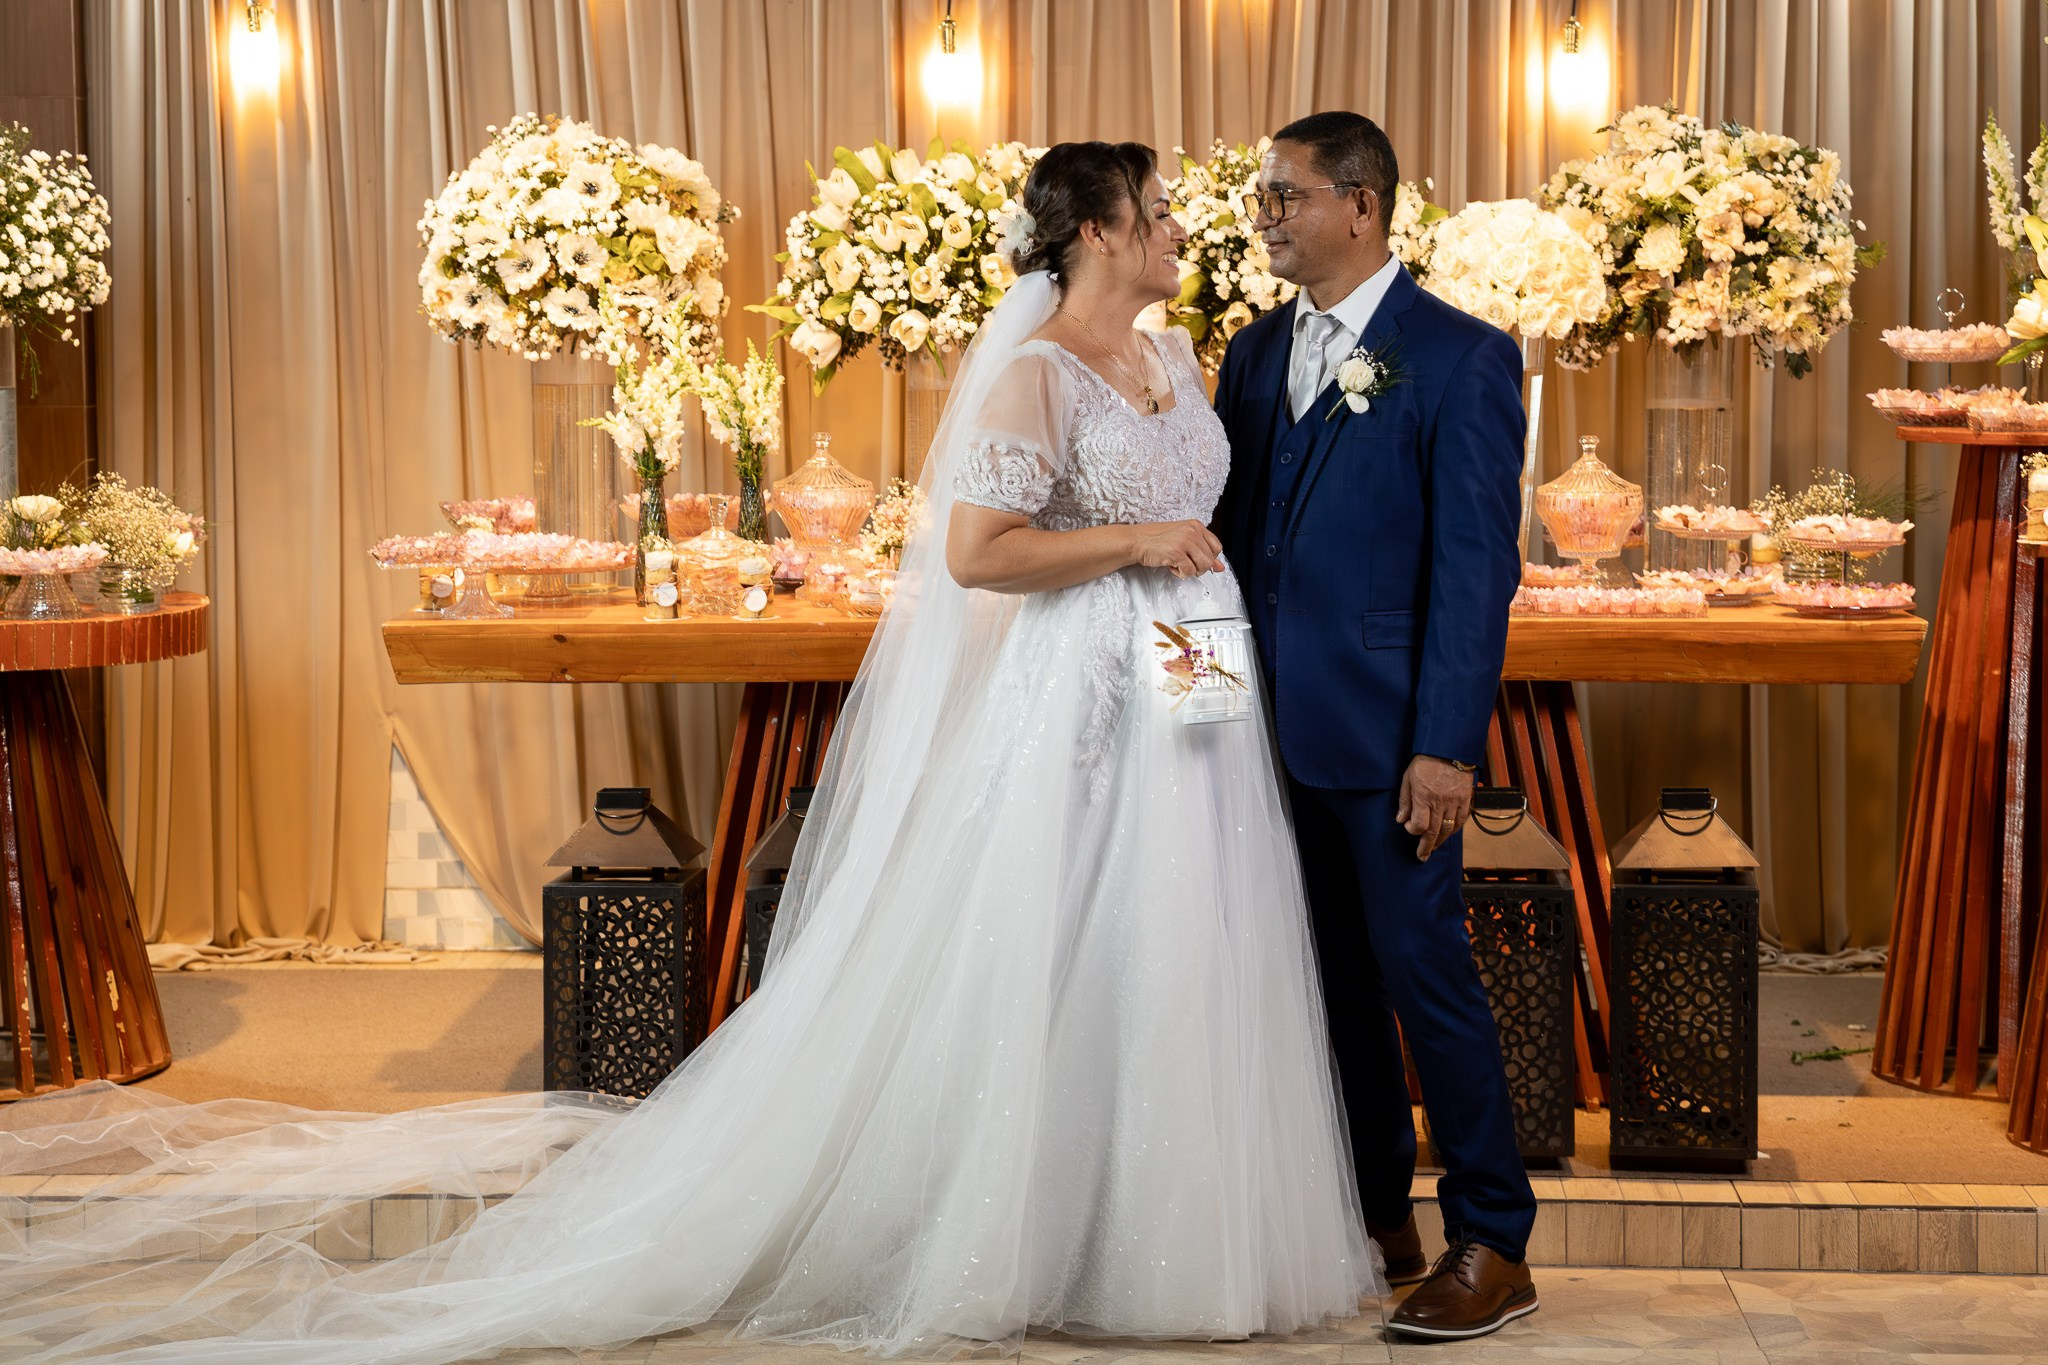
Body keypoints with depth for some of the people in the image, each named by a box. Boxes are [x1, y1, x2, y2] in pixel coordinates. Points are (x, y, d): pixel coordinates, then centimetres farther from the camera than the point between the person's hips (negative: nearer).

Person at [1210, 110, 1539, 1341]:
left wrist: (1447, 744, -16)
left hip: (1386, 731, -6)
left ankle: (1493, 1247, 7)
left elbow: (1477, 567, -12)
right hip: (1279, 725, 7)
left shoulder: (1460, 359, -9)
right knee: (1333, 975, 13)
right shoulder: (1258, 353, 11)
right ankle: (1378, 1215, 25)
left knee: (1423, 970, -3)